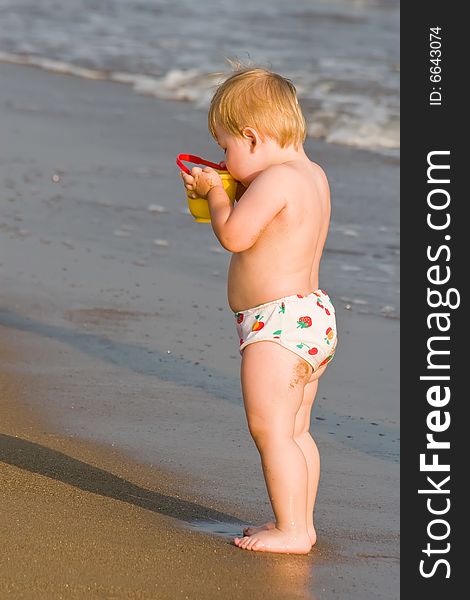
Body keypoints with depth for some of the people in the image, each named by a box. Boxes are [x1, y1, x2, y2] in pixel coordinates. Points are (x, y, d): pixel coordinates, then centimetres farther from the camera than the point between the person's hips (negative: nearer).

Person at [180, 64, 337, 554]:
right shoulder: (312, 175, 13)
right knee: (295, 432, 17)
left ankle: (290, 530, -6)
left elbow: (234, 235, -22)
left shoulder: (276, 178, -17)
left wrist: (215, 192, -5)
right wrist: (231, 189, 15)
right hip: (312, 316, 11)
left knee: (270, 431, -7)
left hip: (279, 321, -11)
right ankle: (301, 522, 25)